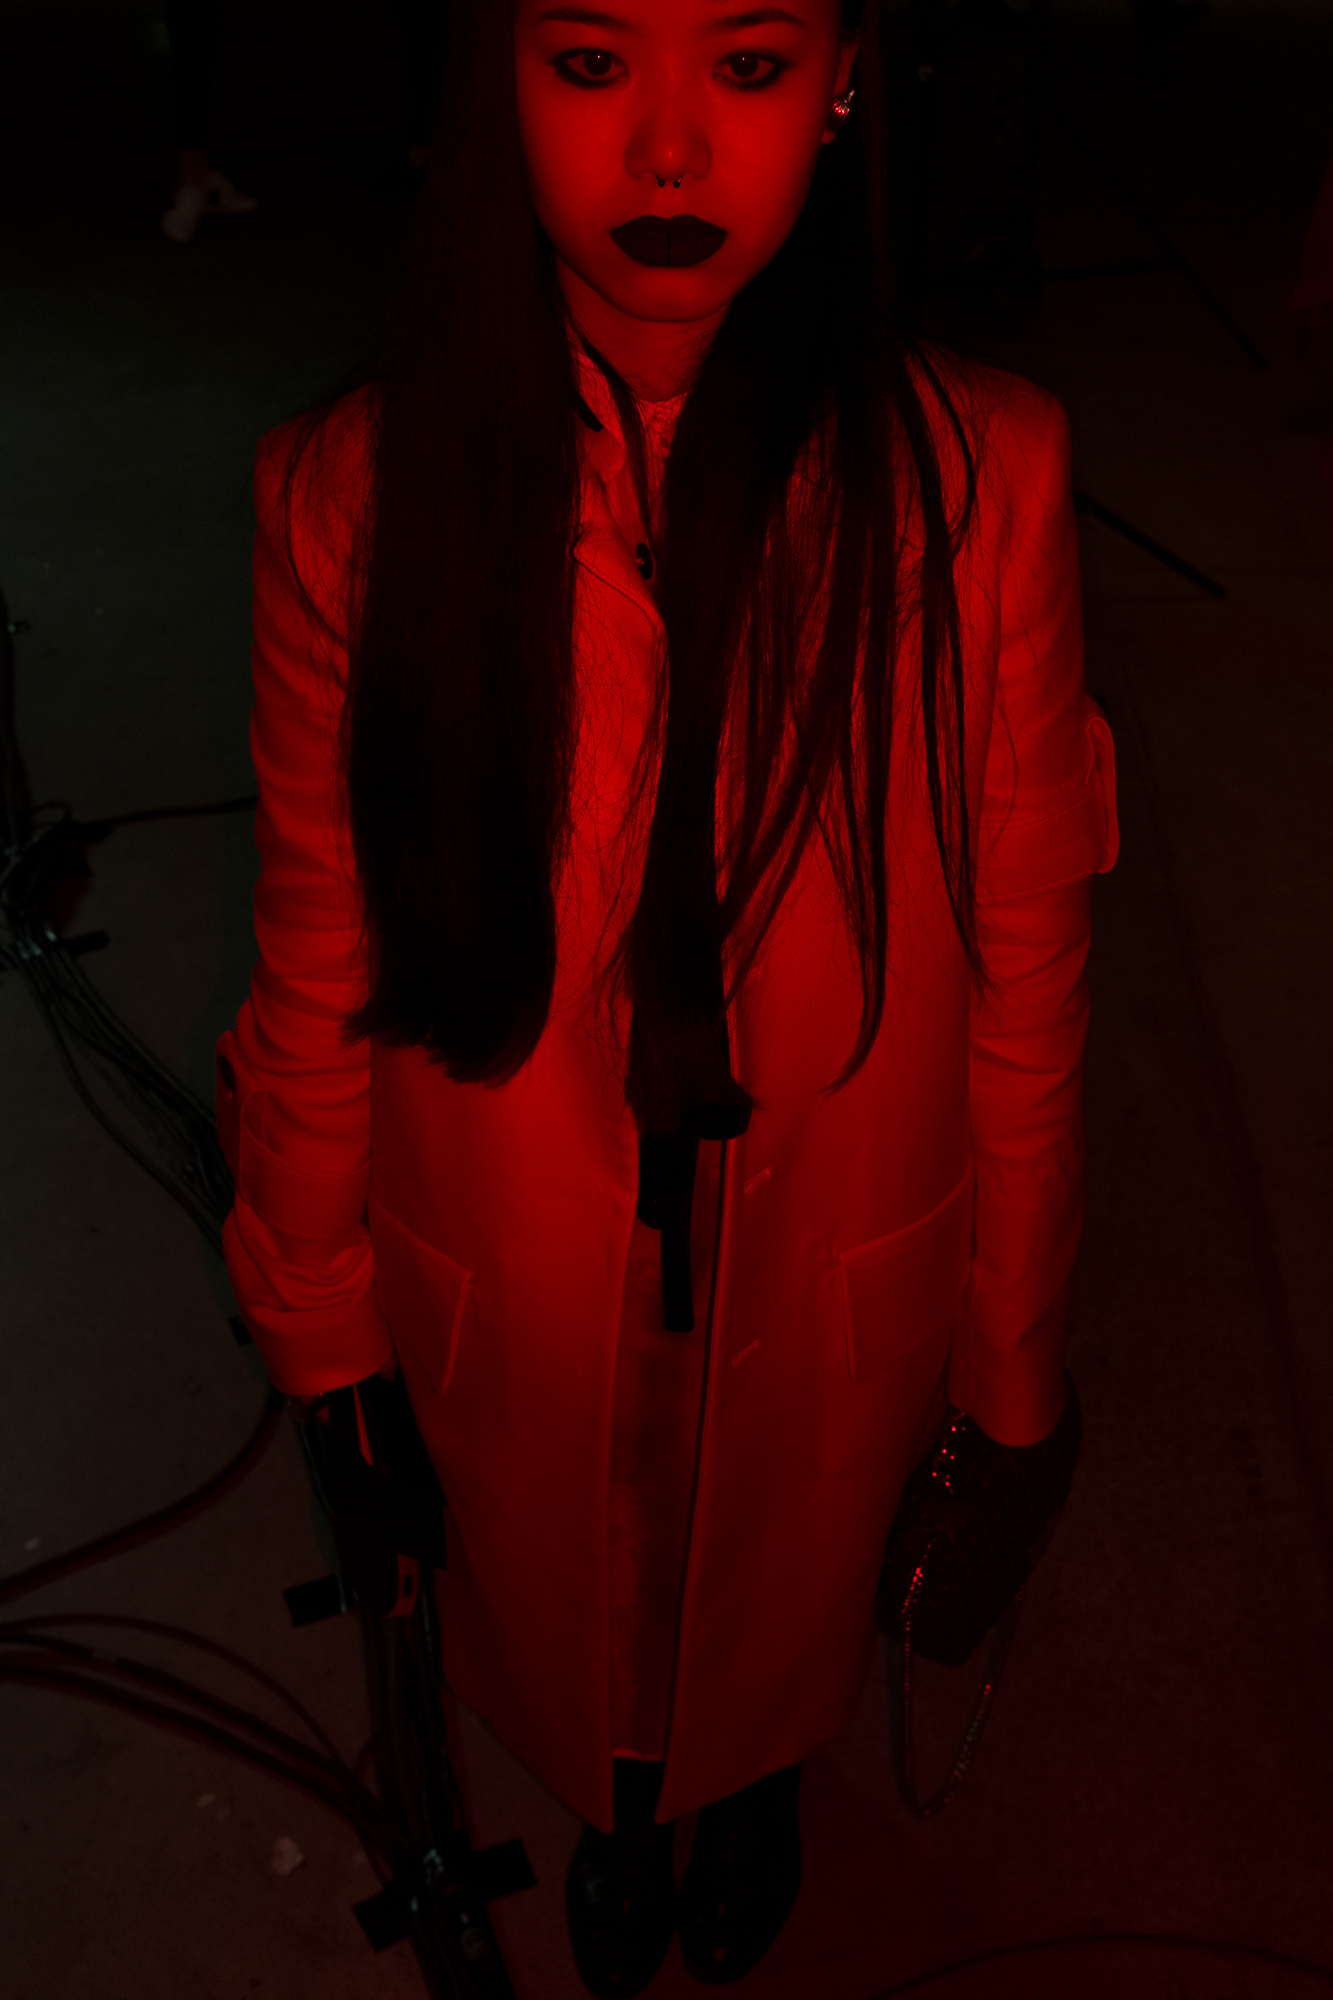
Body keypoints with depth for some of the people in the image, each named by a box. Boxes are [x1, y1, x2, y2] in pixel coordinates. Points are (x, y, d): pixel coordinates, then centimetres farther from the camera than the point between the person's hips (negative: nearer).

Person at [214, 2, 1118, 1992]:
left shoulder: (976, 480, -21)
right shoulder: (354, 495, -20)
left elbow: (1027, 966, -11)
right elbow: (320, 973, -9)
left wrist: (1012, 1360, -1)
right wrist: (325, 1340, 3)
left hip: (832, 1301, 0)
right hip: (517, 1310, 1)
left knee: (785, 1603, 31)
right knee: (569, 1623, 31)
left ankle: (757, 1785, 70)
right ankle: (619, 1805, 70)